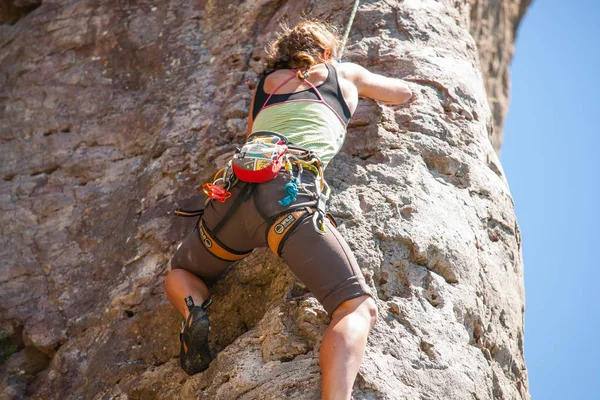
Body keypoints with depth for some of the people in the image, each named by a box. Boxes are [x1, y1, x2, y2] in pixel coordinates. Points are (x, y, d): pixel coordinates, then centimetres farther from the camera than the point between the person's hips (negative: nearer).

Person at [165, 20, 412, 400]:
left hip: (237, 190, 4)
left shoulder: (265, 83, 33)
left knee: (180, 273, 30)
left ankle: (194, 313, -5)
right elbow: (404, 92, 42)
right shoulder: (345, 73, 26)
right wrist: (362, 83, 62)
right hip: (290, 195, -4)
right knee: (358, 309, -8)